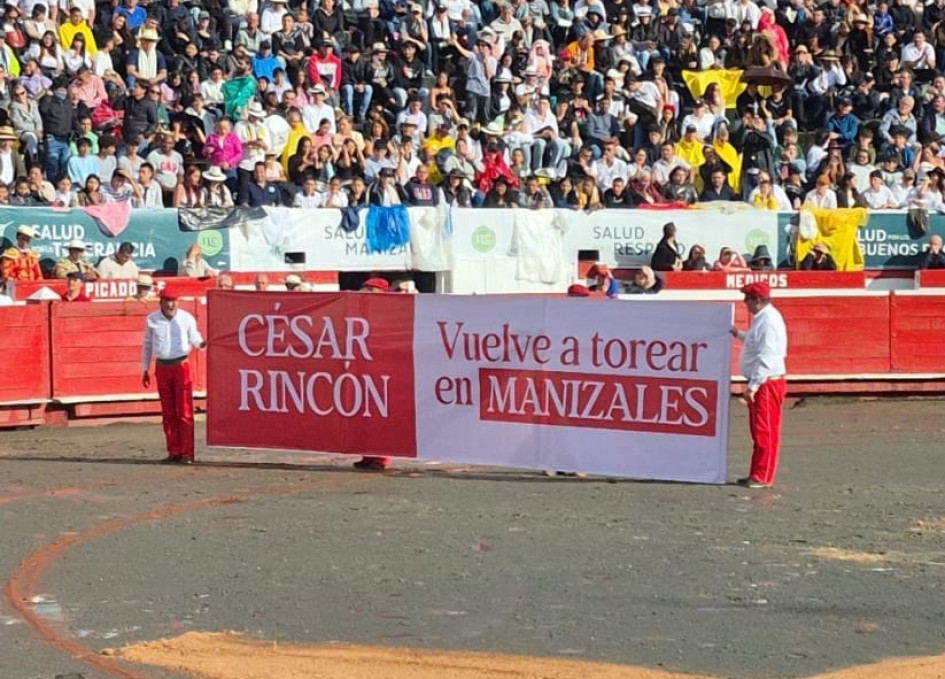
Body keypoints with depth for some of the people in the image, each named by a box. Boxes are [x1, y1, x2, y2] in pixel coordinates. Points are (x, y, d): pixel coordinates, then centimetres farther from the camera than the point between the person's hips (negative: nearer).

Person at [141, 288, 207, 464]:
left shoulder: (186, 318, -1)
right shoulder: (151, 320, 5)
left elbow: (194, 337, 9)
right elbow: (147, 345, 13)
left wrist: (201, 343, -16)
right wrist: (145, 370, 14)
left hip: (181, 366, -3)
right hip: (162, 368, 3)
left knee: (184, 412, -5)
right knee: (168, 413, 6)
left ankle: (187, 453, -3)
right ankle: (174, 452, 12)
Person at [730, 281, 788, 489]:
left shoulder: (769, 321, -19)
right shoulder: (761, 318, 13)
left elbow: (766, 357, -24)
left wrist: (752, 386, -24)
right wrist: (738, 335, 15)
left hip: (768, 383, -11)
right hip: (761, 383, 11)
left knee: (765, 432, -5)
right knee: (758, 431, 14)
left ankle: (763, 477, -1)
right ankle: (757, 475, 20)